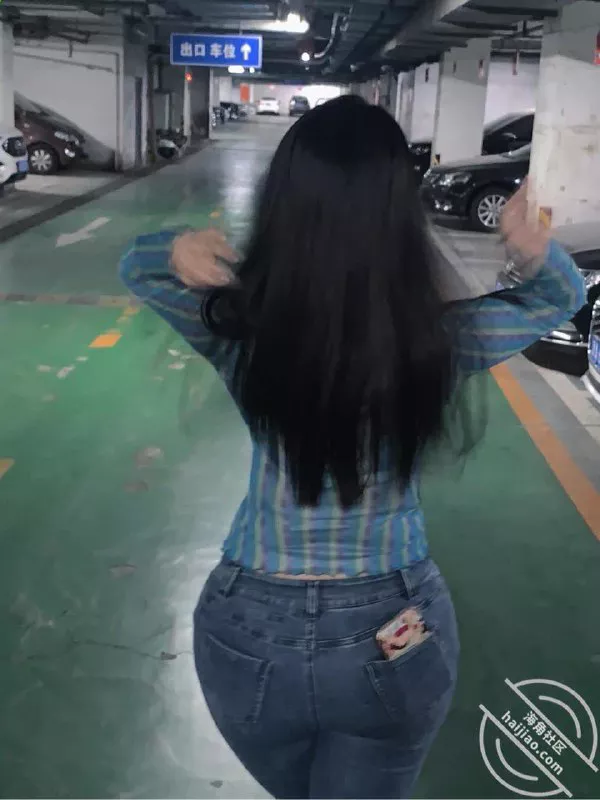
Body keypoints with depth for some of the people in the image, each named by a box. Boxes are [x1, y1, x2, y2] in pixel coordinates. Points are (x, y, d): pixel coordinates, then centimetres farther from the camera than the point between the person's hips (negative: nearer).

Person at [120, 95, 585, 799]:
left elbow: (136, 265, 4)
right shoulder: (440, 341, -19)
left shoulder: (236, 327, -19)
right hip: (392, 641, -1)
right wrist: (532, 246, -17)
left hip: (250, 634, 2)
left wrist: (180, 250, -17)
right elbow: (562, 296, 2)